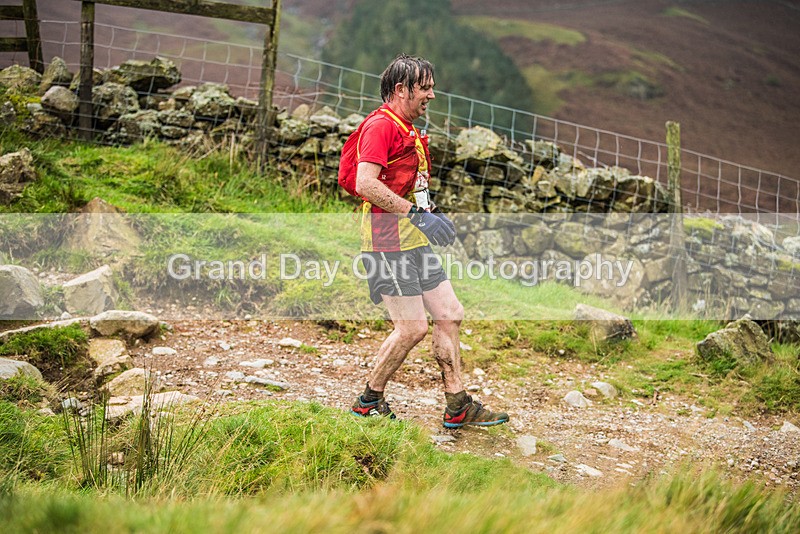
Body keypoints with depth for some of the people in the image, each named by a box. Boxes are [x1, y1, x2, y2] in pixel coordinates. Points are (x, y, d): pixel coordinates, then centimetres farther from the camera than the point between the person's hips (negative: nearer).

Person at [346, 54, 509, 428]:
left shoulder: (409, 131, 20)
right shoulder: (380, 125, -12)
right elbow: (365, 183, -24)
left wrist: (431, 213, 15)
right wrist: (416, 213, -25)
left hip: (415, 243, 10)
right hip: (389, 244, -10)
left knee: (450, 315, 7)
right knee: (413, 327, -9)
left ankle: (458, 407, 14)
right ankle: (369, 402, 8)